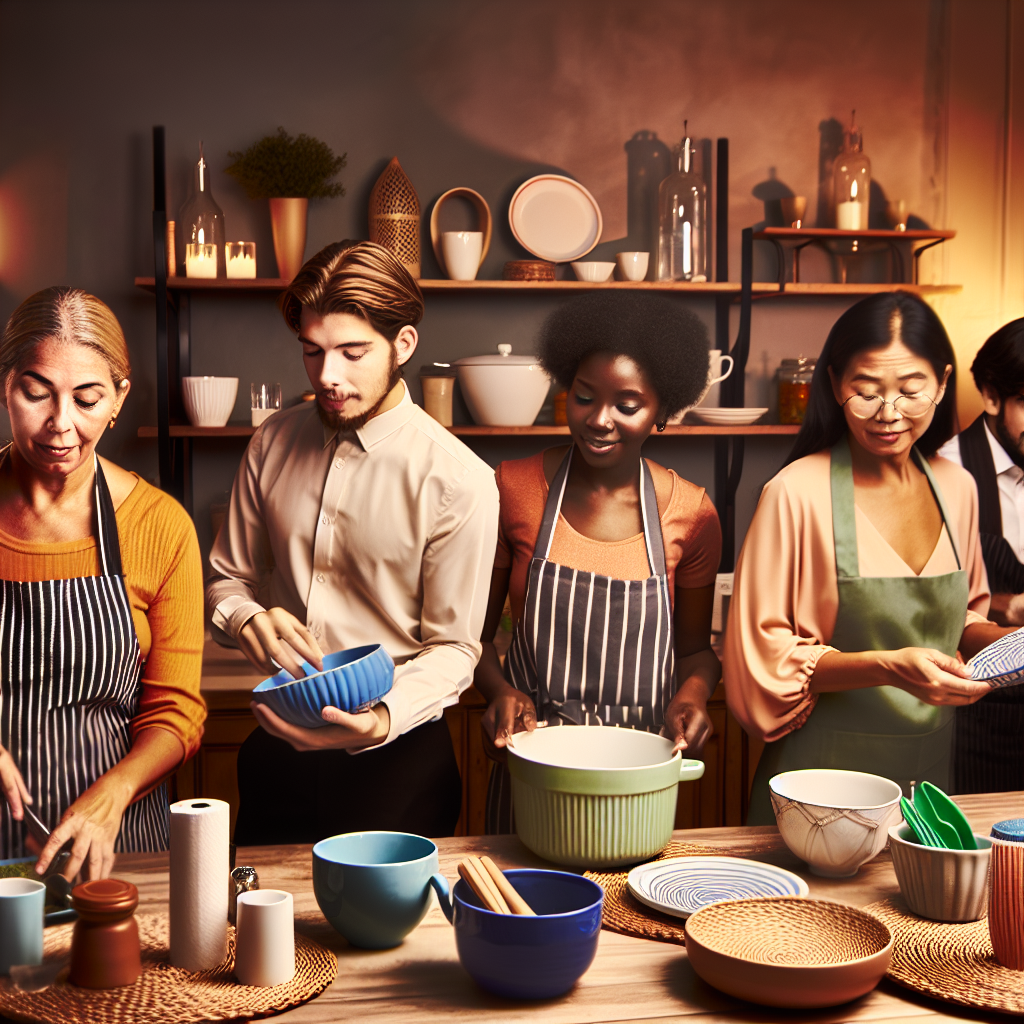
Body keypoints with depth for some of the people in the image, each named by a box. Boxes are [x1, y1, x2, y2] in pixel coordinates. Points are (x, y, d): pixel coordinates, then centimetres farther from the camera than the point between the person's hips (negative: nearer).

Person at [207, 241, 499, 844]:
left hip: (394, 756, -4)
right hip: (278, 748, 4)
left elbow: (453, 648, -10)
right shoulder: (274, 443, 0)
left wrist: (382, 717, -29)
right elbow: (230, 577, 10)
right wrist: (249, 619, -13)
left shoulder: (459, 482, -15)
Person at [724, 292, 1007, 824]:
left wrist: (1003, 642, -3)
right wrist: (887, 667, -23)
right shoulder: (797, 493, -15)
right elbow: (762, 656, -12)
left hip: (931, 771, 5)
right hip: (823, 775, -5)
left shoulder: (957, 488, 3)